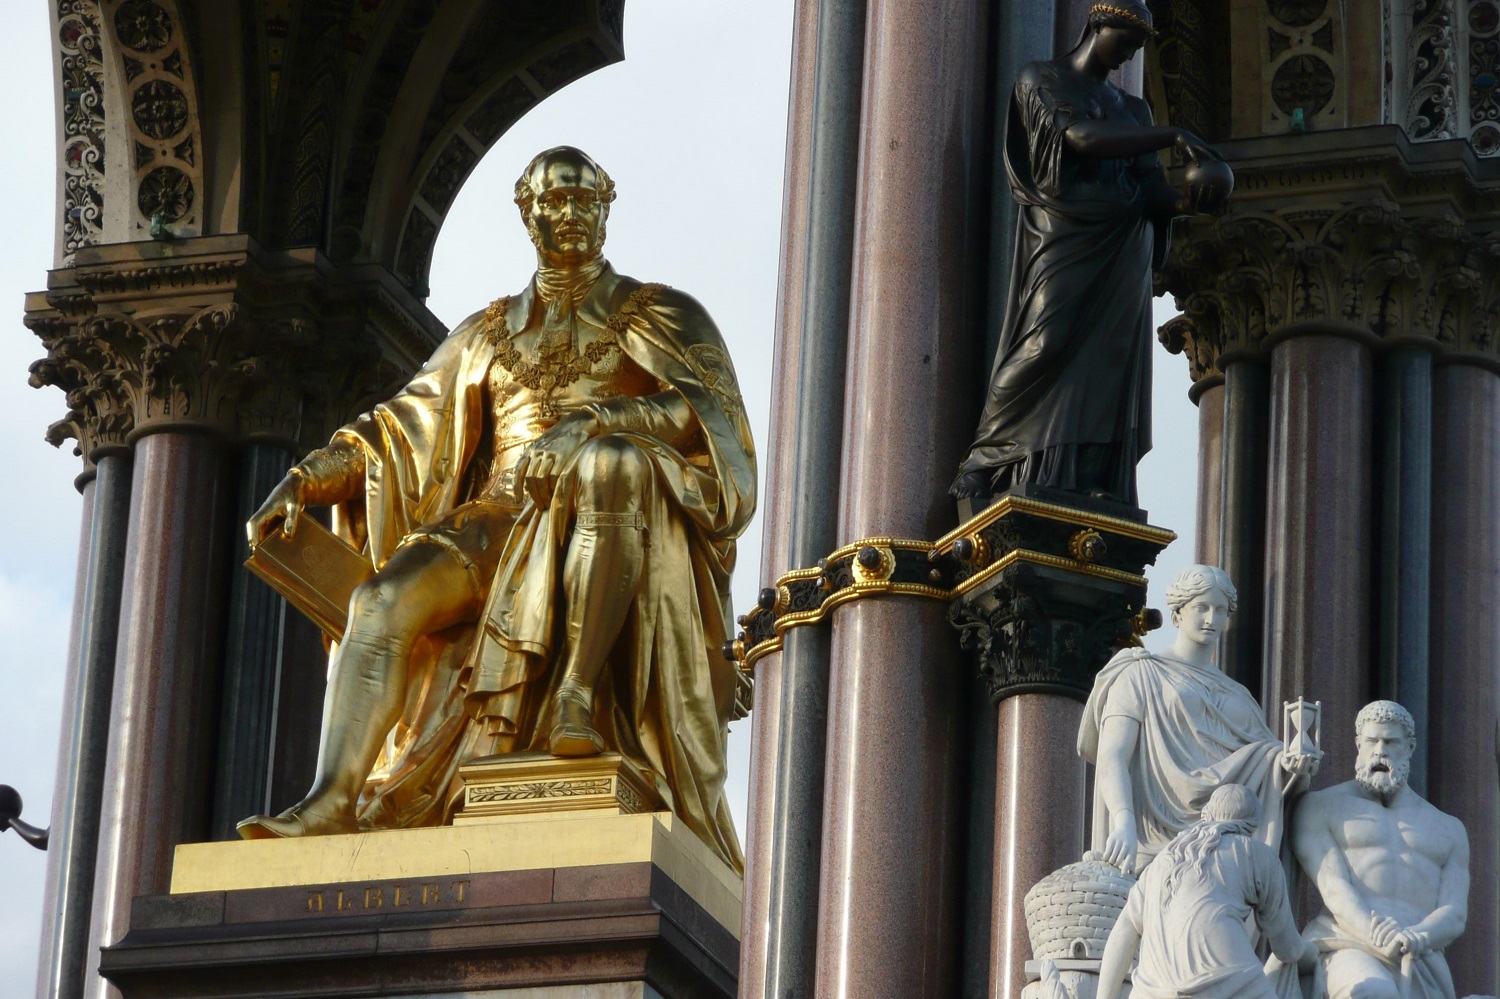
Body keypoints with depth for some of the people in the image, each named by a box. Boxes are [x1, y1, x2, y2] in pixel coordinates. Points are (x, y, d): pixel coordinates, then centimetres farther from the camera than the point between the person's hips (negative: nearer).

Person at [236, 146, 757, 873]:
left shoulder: (662, 317, 16)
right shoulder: (487, 335, 28)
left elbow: (709, 412, -3)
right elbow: (403, 425, 23)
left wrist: (591, 425, -20)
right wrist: (306, 478, 5)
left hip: (624, 524, -4)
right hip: (503, 521, 4)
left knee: (609, 466, -41)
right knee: (387, 596, -26)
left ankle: (578, 687, -46)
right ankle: (335, 799, -41)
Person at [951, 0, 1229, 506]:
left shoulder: (1132, 109, 22)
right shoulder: (1041, 81, 7)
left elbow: (1151, 191, 10)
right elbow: (1079, 138, -12)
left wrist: (1190, 198, -13)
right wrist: (1172, 137, -16)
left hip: (1123, 251, 5)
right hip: (1064, 235, -5)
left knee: (1111, 364, -6)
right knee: (1048, 346, -19)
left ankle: (1099, 488, -13)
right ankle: (983, 463, -11)